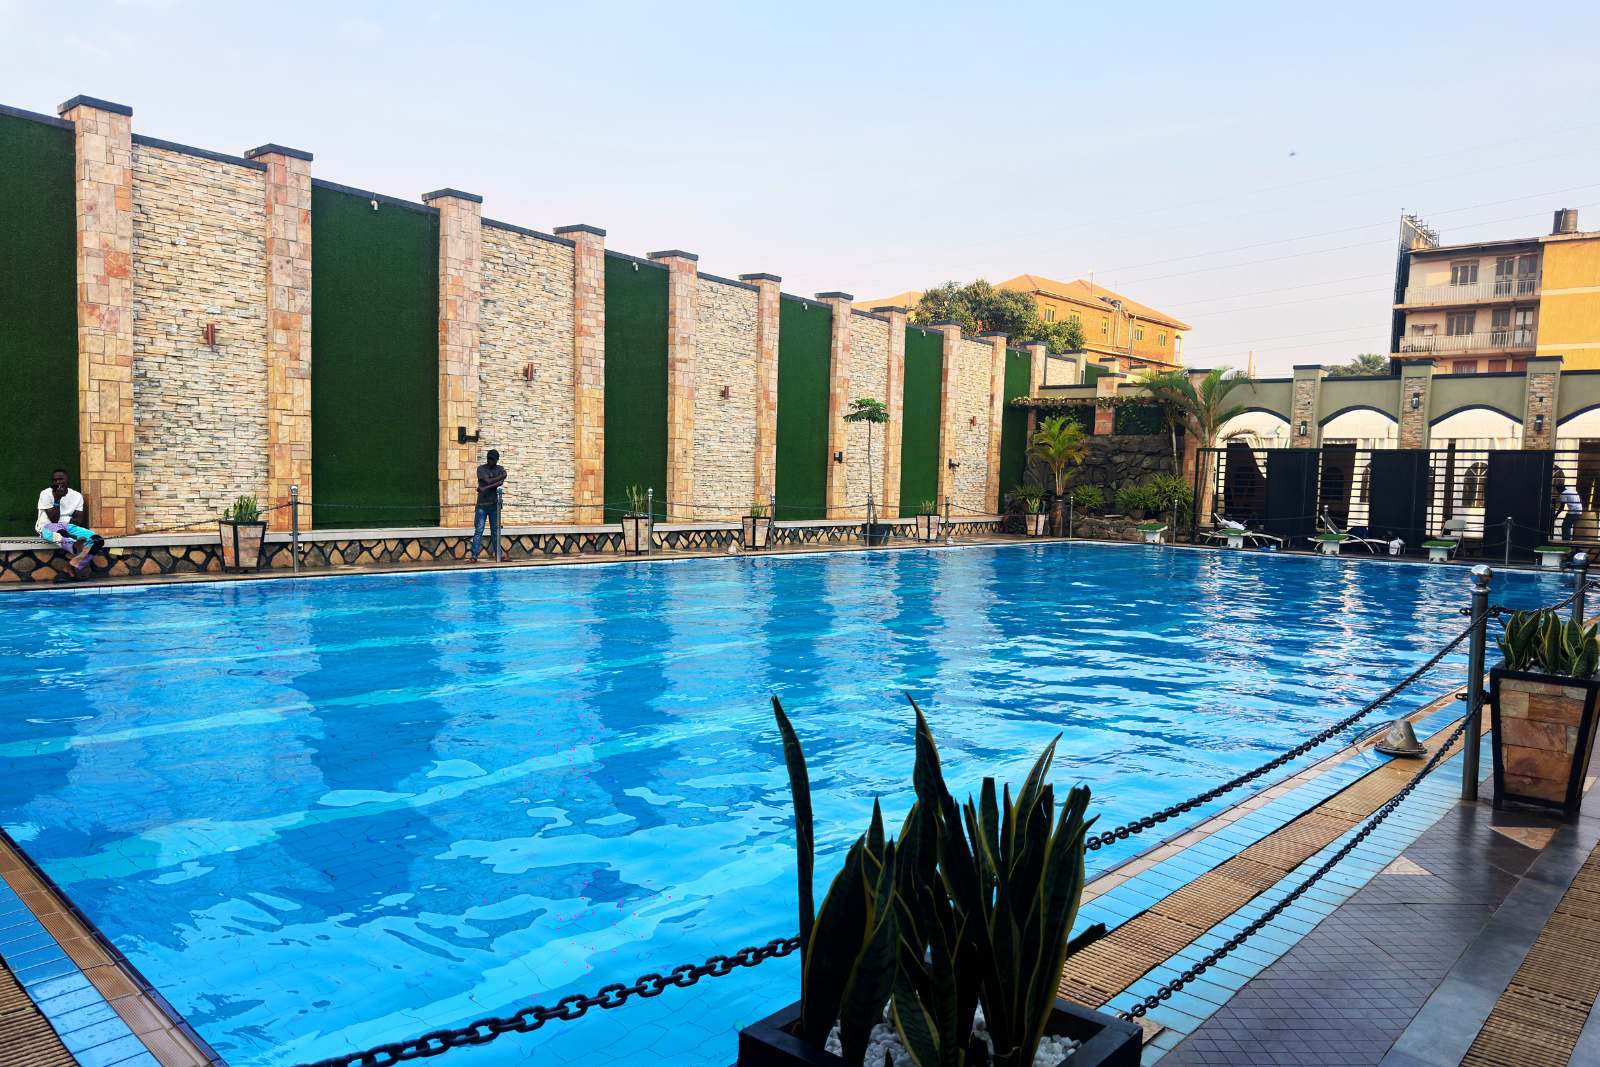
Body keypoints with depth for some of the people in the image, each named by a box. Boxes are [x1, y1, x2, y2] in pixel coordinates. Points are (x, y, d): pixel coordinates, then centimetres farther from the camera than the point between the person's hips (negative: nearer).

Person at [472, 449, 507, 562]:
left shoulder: (500, 469, 9)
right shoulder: (481, 468, 2)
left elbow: (500, 482, -10)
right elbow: (488, 481, -13)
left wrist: (485, 488, -18)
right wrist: (500, 476, -2)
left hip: (494, 505, 2)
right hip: (481, 505, -2)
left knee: (495, 531, 7)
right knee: (478, 531, -6)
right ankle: (474, 556, -6)